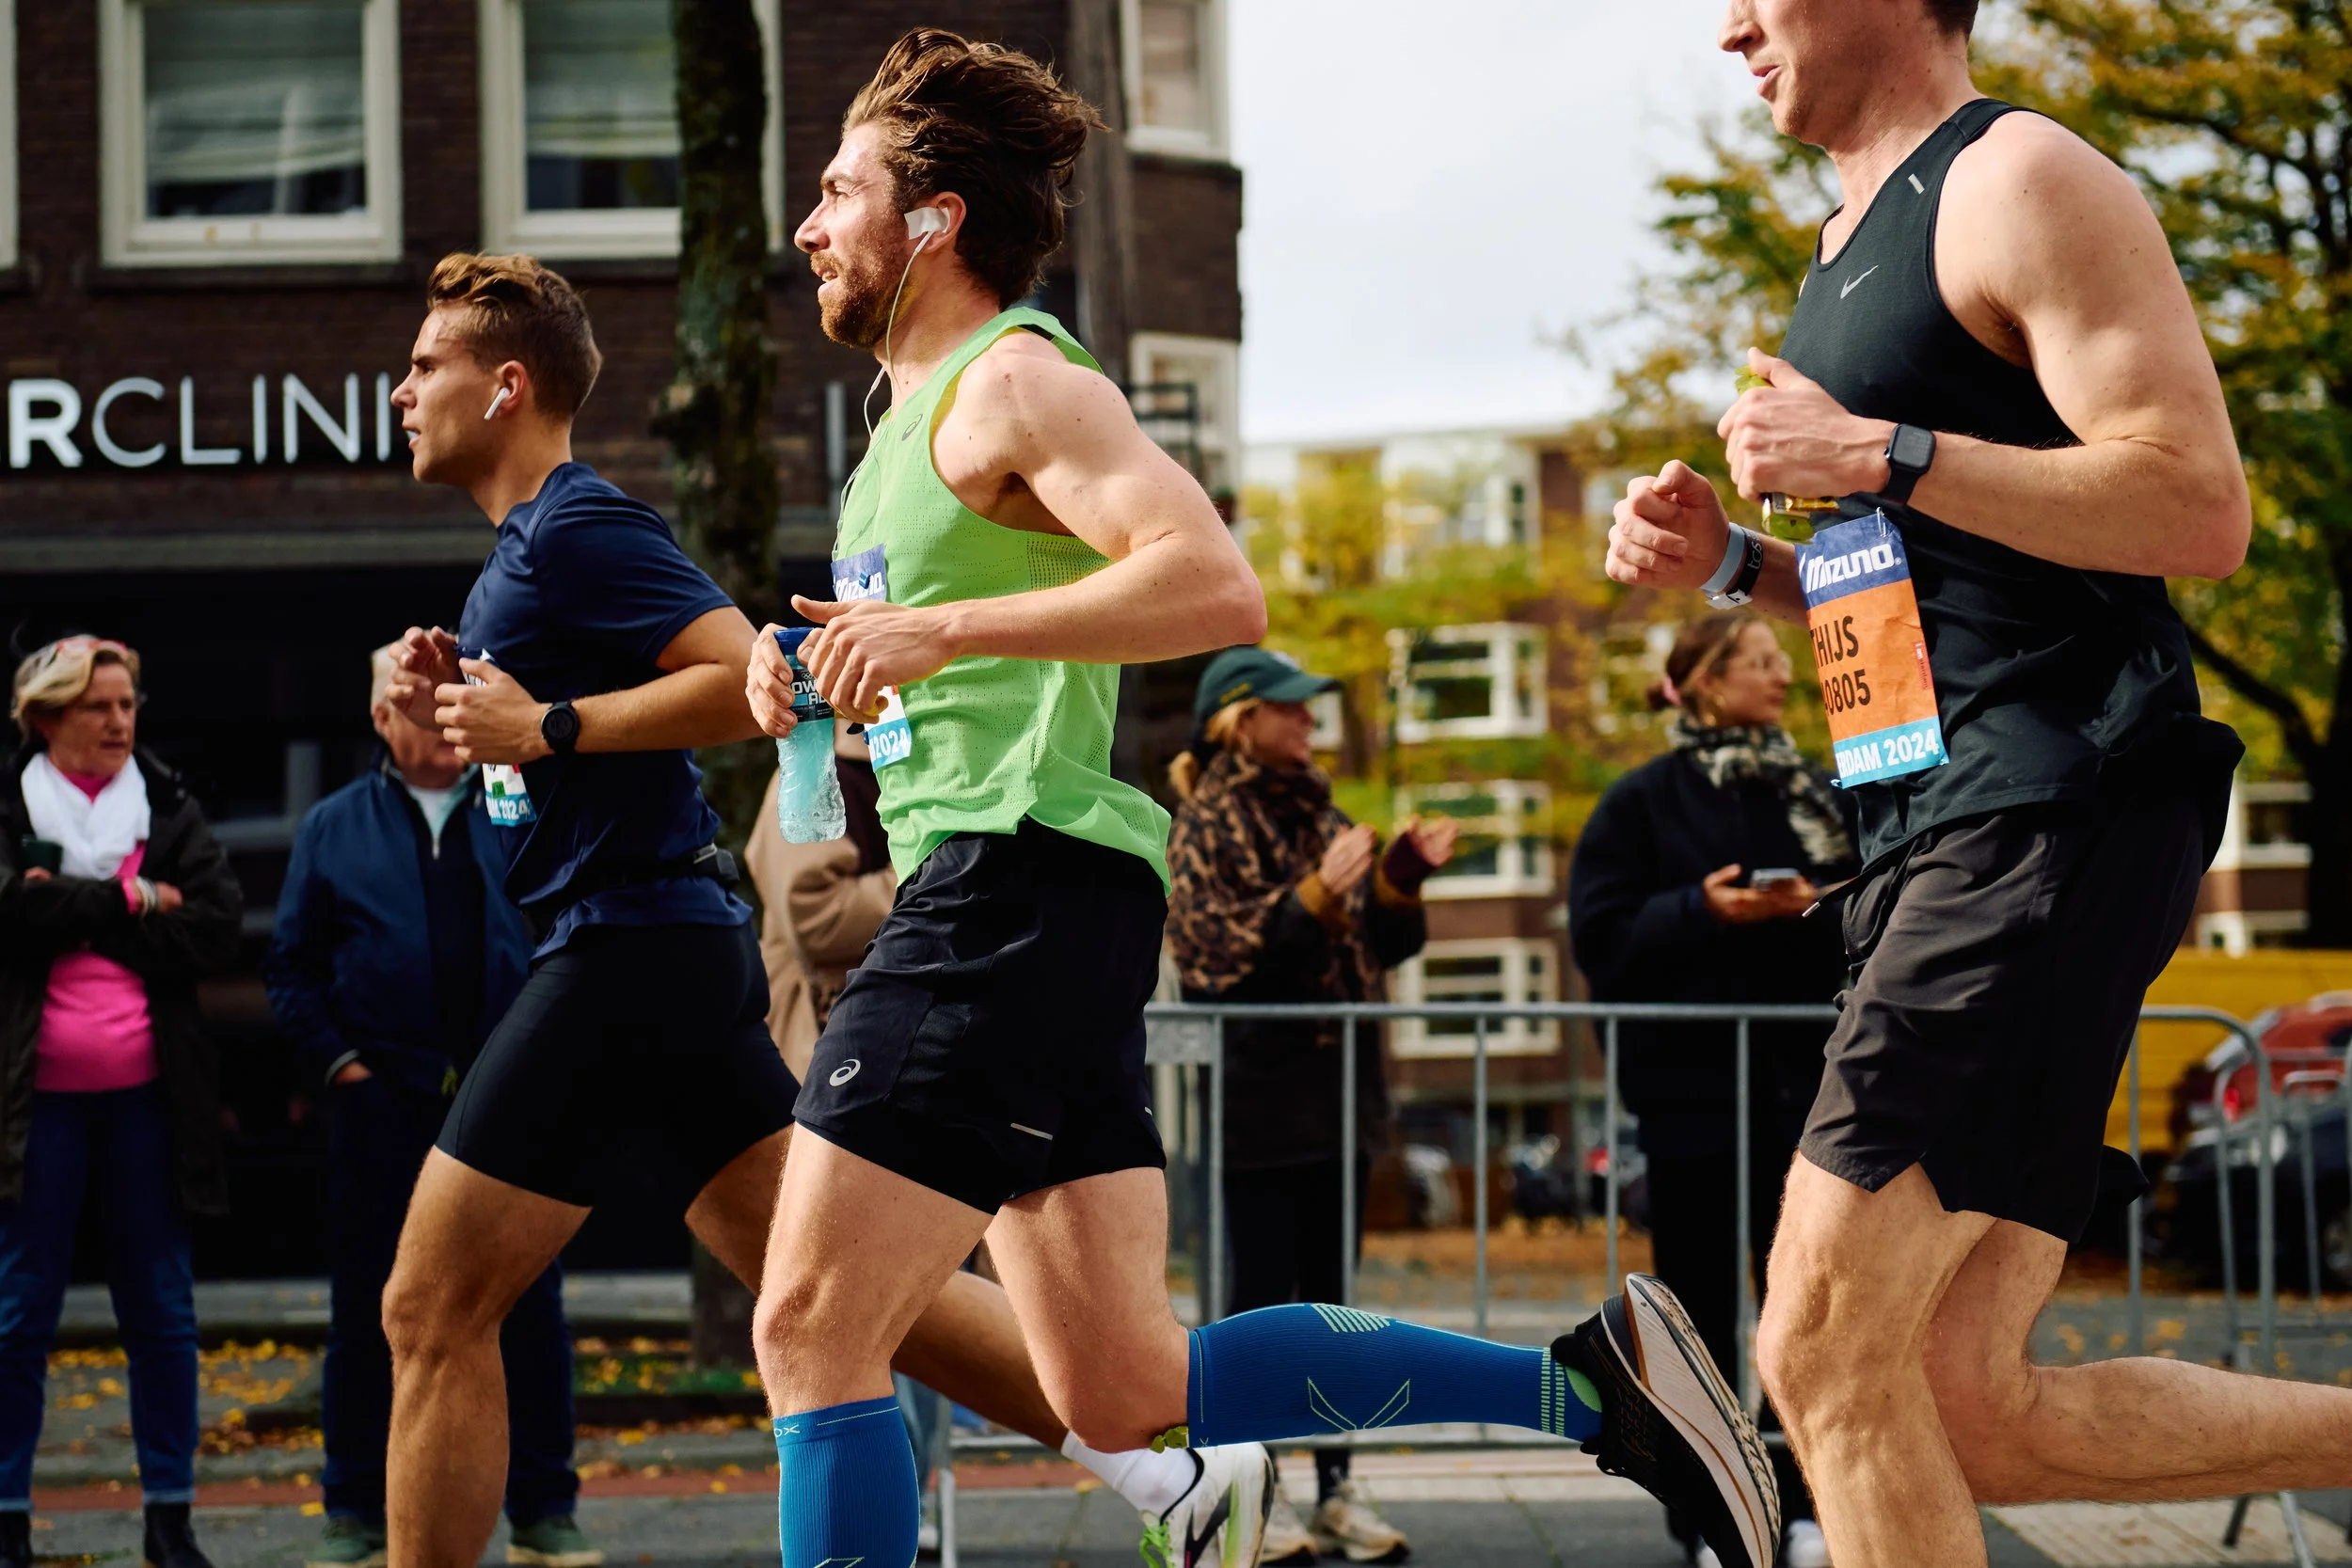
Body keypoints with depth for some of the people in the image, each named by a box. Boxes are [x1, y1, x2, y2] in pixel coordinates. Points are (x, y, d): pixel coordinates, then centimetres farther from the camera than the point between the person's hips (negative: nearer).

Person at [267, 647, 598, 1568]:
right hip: (383, 1106, 0)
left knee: (531, 1311, 3)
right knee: (367, 1317, 3)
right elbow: (293, 966, 8)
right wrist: (337, 1059, -3)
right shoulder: (335, 828, 8)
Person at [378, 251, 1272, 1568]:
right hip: (680, 957, 10)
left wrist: (547, 724, -19)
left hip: (624, 950, -10)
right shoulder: (528, 544, 21)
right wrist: (466, 709, 13)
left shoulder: (578, 527, -10)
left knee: (433, 1311, -4)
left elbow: (749, 684, -21)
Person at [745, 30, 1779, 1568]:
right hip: (993, 894, 10)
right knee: (1126, 1390, 6)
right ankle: (1587, 1380, 6)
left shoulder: (1013, 383, -7)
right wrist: (818, 675, 14)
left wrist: (943, 630, -22)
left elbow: (1215, 586, -22)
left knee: (813, 1329, -8)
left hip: (1016, 891, -10)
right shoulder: (919, 410, 24)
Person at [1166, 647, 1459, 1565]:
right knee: (1264, 1290, -4)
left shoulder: (1318, 817, 15)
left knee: (1330, 1290, 8)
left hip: (1338, 1088, 7)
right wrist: (1316, 898, -22)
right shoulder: (1206, 827, -5)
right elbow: (1214, 958, -15)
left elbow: (1387, 946, 17)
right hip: (1257, 1096, -7)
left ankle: (1336, 1490, 12)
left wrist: (1403, 878, -1)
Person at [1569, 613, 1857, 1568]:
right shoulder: (1643, 803, 0)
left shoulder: (1818, 797, 11)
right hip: (1692, 1084, -3)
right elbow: (1603, 937, -6)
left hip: (1807, 1081, 3)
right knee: (1701, 1303, 3)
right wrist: (1701, 911, -18)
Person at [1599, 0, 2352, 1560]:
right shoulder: (1855, 245, 23)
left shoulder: (2023, 184, -6)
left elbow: (2199, 508, -17)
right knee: (1973, 1414, 5)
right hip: (1941, 842, 10)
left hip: (2051, 820, -10)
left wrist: (1879, 454, -16)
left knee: (1830, 1352, -13)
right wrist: (1733, 559, 14)